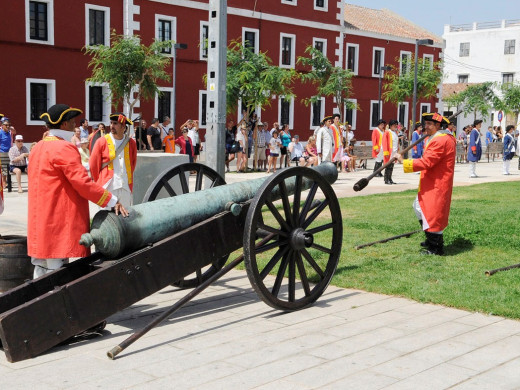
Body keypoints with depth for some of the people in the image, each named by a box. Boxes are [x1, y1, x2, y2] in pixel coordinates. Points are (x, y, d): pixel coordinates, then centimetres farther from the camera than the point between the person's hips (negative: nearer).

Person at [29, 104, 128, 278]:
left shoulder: (38, 147, 14)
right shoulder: (64, 148, -15)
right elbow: (83, 183, -21)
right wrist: (112, 201, -17)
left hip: (39, 223, 9)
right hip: (59, 222, -9)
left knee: (41, 270, 14)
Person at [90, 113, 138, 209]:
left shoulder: (131, 143, 6)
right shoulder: (102, 142, -3)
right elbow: (93, 165, 3)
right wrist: (100, 183, 9)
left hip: (126, 188, 3)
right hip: (107, 188, -3)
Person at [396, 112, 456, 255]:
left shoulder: (440, 140, -21)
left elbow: (426, 163, -26)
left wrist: (403, 161, -22)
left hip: (437, 186, -11)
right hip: (431, 183, 11)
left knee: (433, 214, -6)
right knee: (419, 207, 21)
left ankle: (436, 248, 3)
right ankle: (432, 240, 33)